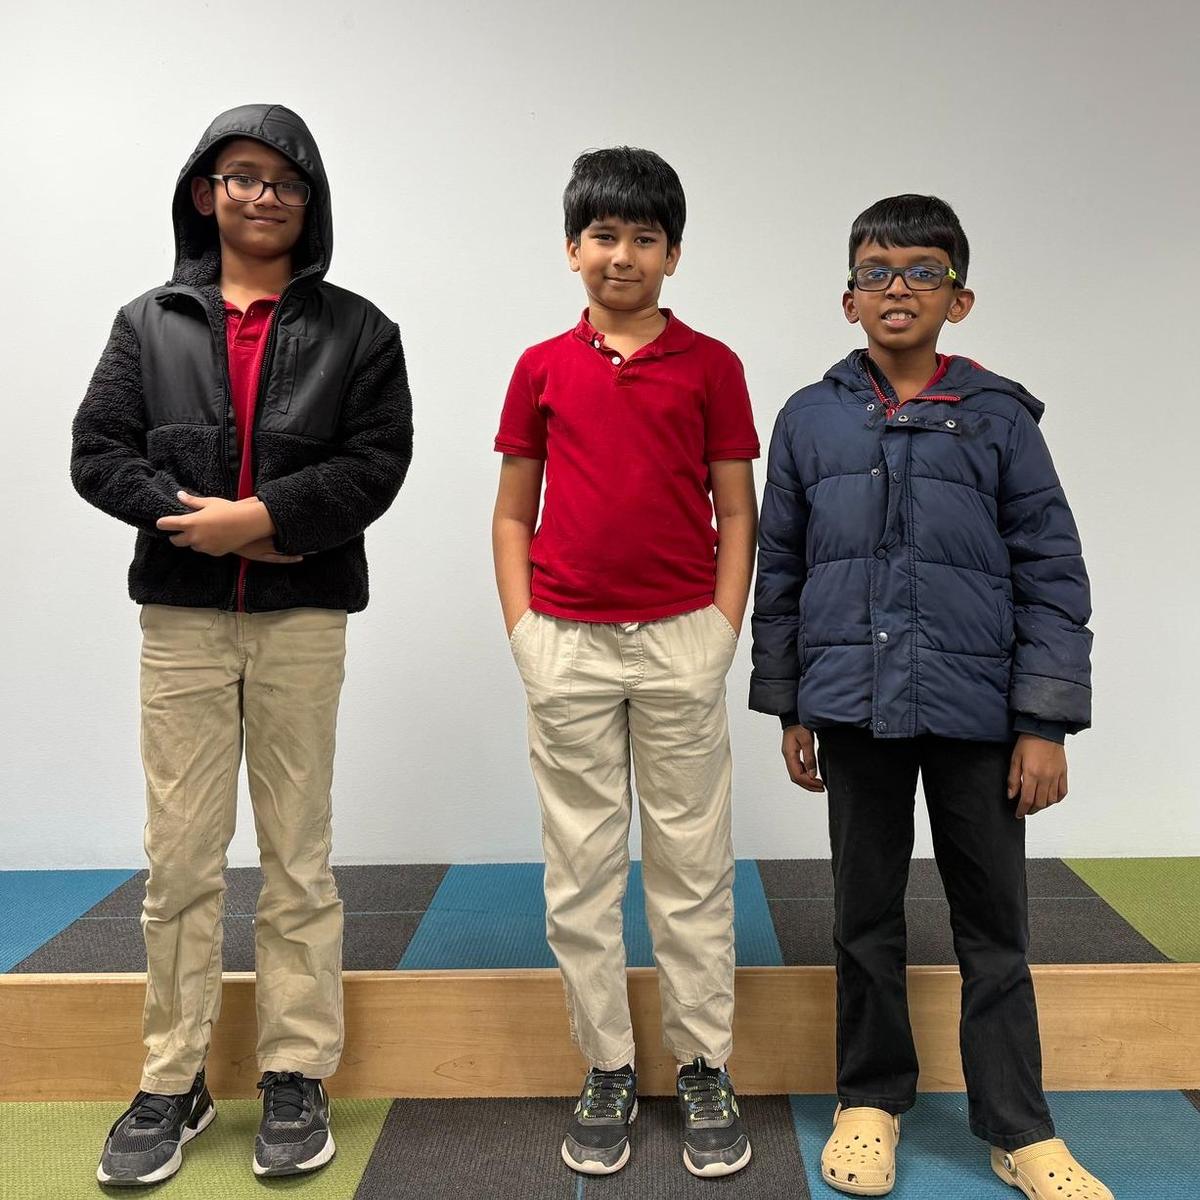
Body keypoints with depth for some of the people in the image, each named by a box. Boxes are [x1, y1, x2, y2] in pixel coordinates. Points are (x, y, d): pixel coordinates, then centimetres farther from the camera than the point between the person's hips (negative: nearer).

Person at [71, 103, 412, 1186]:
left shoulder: (355, 329, 7)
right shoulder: (150, 322, 12)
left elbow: (378, 460, -4)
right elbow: (97, 453, 4)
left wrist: (260, 514, -16)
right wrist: (200, 519, -11)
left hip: (302, 616, -1)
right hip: (180, 616, 2)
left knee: (298, 857, 6)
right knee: (181, 860, 5)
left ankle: (297, 1079, 18)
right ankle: (172, 1084, 19)